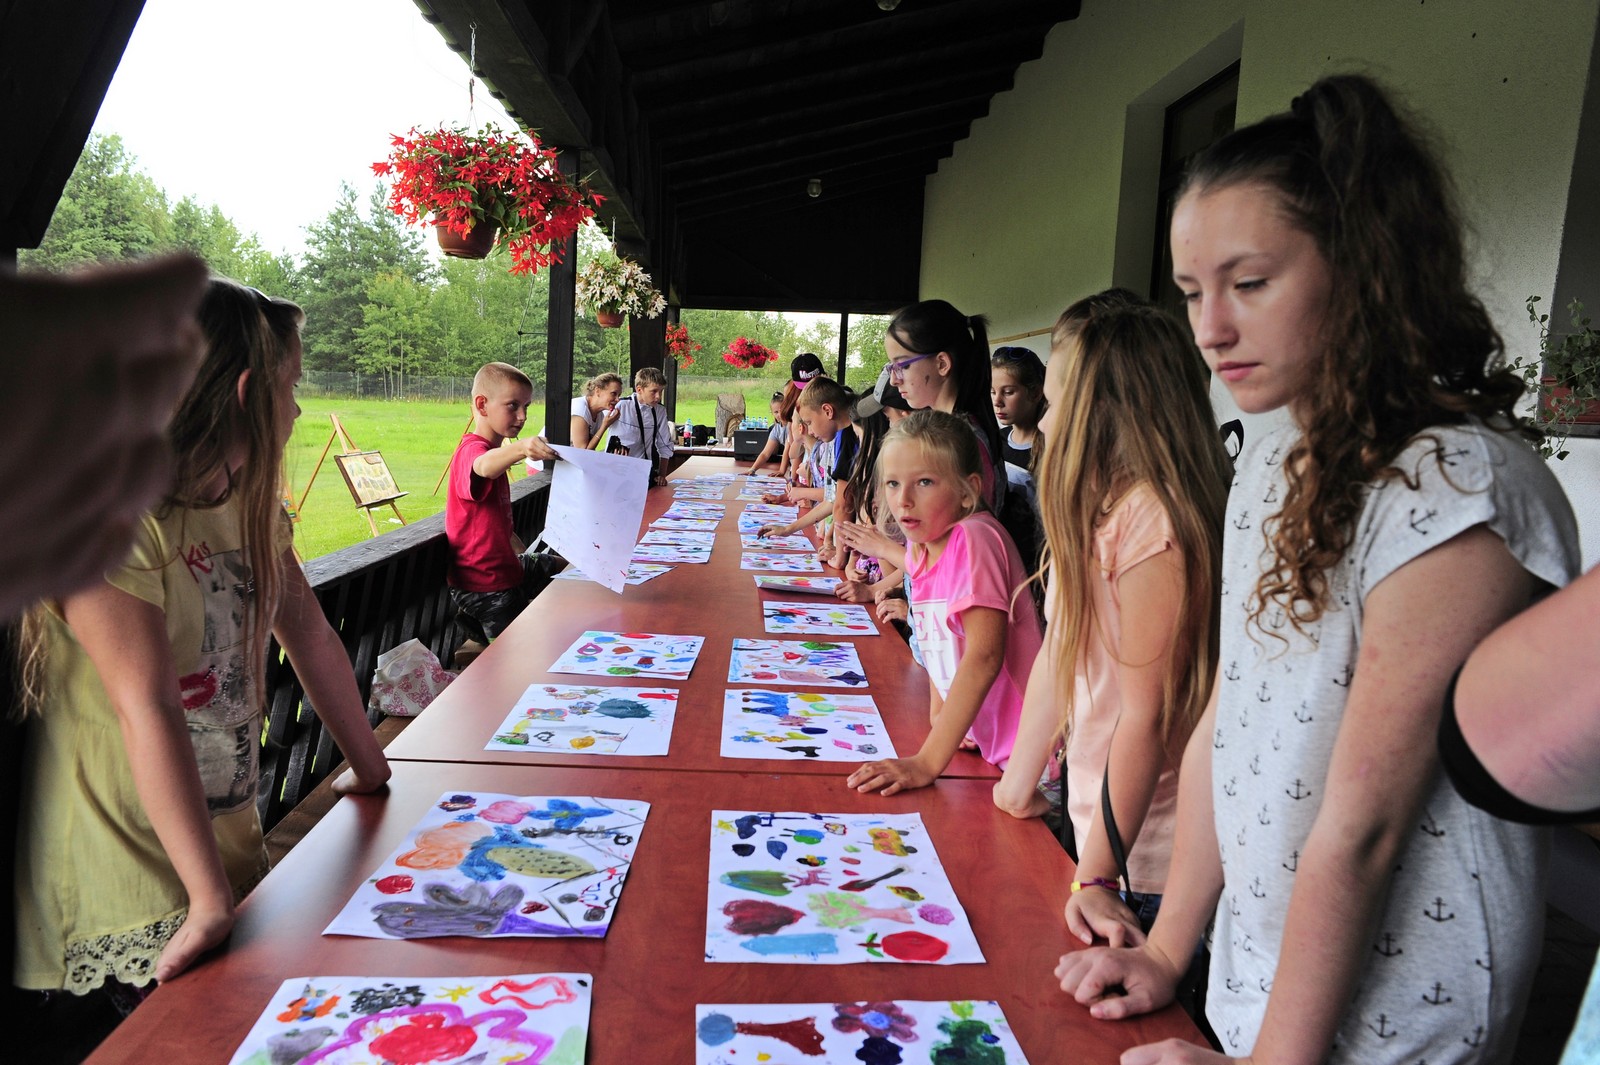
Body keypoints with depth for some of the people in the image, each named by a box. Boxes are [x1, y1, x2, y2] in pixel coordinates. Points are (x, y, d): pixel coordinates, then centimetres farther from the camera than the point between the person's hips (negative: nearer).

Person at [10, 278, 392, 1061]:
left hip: (227, 841, 7)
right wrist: (208, 901, -26)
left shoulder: (246, 505, 5)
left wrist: (370, 769, 12)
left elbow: (306, 629, 9)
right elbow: (148, 712, -26)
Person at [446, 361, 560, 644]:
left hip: (504, 568, 10)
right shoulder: (472, 450, -18)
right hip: (484, 587, -10)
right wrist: (520, 448, -62)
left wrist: (523, 554, 19)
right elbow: (483, 467, -45)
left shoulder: (492, 449, 15)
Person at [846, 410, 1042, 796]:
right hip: (983, 746, 7)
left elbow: (984, 656, -26)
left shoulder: (974, 539, -19)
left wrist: (927, 762, -28)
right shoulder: (920, 549, 5)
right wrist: (939, 716, 3)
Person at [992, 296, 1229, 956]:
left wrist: (1098, 874, -18)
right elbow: (1057, 655, 7)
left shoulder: (1151, 521, -24)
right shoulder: (1092, 514, 4)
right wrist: (1017, 785, 10)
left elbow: (1148, 714, -23)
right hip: (1093, 824, 8)